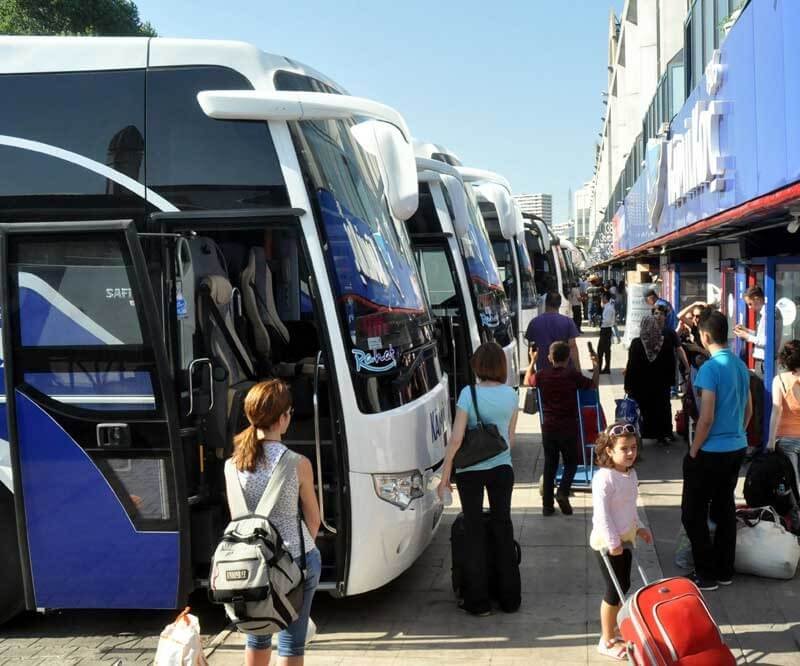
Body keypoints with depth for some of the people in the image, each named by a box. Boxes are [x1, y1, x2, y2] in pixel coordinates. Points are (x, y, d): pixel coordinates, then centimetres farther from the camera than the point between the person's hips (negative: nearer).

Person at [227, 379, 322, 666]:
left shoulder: (235, 464, -8)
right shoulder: (298, 465, -17)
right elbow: (313, 520, -3)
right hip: (296, 560, -3)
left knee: (257, 634, 22)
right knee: (291, 641, 9)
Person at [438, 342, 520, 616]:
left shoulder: (469, 393, -14)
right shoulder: (510, 395, 0)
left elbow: (456, 438, -16)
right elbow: (511, 438, 7)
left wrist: (445, 475, -9)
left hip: (471, 471, -3)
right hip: (502, 468, 4)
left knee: (474, 531, 6)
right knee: (503, 527, 13)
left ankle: (478, 601, 12)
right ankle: (509, 597, 21)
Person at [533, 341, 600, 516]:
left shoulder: (541, 375, -3)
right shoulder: (573, 375, -10)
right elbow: (593, 384, 2)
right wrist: (596, 366, 16)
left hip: (548, 427, 3)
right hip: (569, 427, -3)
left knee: (550, 465, 12)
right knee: (571, 463, 13)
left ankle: (547, 504, 11)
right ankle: (563, 492, -10)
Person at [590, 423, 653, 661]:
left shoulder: (630, 474, 4)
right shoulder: (604, 478, -24)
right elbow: (601, 513, -24)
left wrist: (637, 528, 18)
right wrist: (613, 542, -23)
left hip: (625, 538, 8)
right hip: (608, 542, -8)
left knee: (623, 586, 16)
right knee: (614, 590, 0)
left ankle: (617, 630, 32)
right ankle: (607, 641, 13)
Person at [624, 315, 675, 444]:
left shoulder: (636, 343, -15)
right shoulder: (667, 342, -9)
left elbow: (631, 366, -10)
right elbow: (671, 365, -1)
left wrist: (628, 385, -3)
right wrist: (670, 381, 9)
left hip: (640, 385, -2)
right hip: (661, 385, 2)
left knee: (643, 410, 6)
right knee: (661, 410, 14)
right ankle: (661, 435, 19)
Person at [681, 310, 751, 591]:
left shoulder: (710, 368, -19)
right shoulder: (741, 365, 6)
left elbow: (707, 417, -20)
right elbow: (749, 410, 15)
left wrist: (693, 451, -10)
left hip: (711, 452, -8)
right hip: (737, 449, 8)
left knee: (693, 513, 4)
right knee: (725, 509, 16)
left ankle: (706, 574, 8)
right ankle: (725, 570, 23)